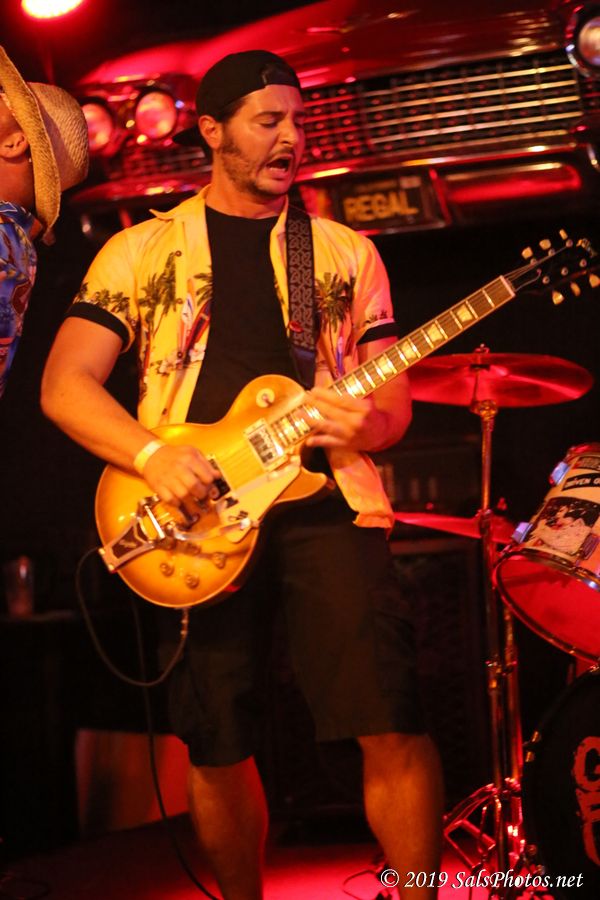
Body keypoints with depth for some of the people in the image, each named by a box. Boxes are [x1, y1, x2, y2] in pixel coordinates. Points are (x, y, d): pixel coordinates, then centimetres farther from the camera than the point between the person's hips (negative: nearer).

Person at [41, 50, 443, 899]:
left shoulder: (346, 251, 16)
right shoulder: (142, 249, 11)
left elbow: (393, 395, 14)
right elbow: (64, 383, 4)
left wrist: (370, 422, -11)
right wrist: (152, 455, -13)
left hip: (325, 495, 0)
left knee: (392, 721, -14)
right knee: (217, 748, 2)